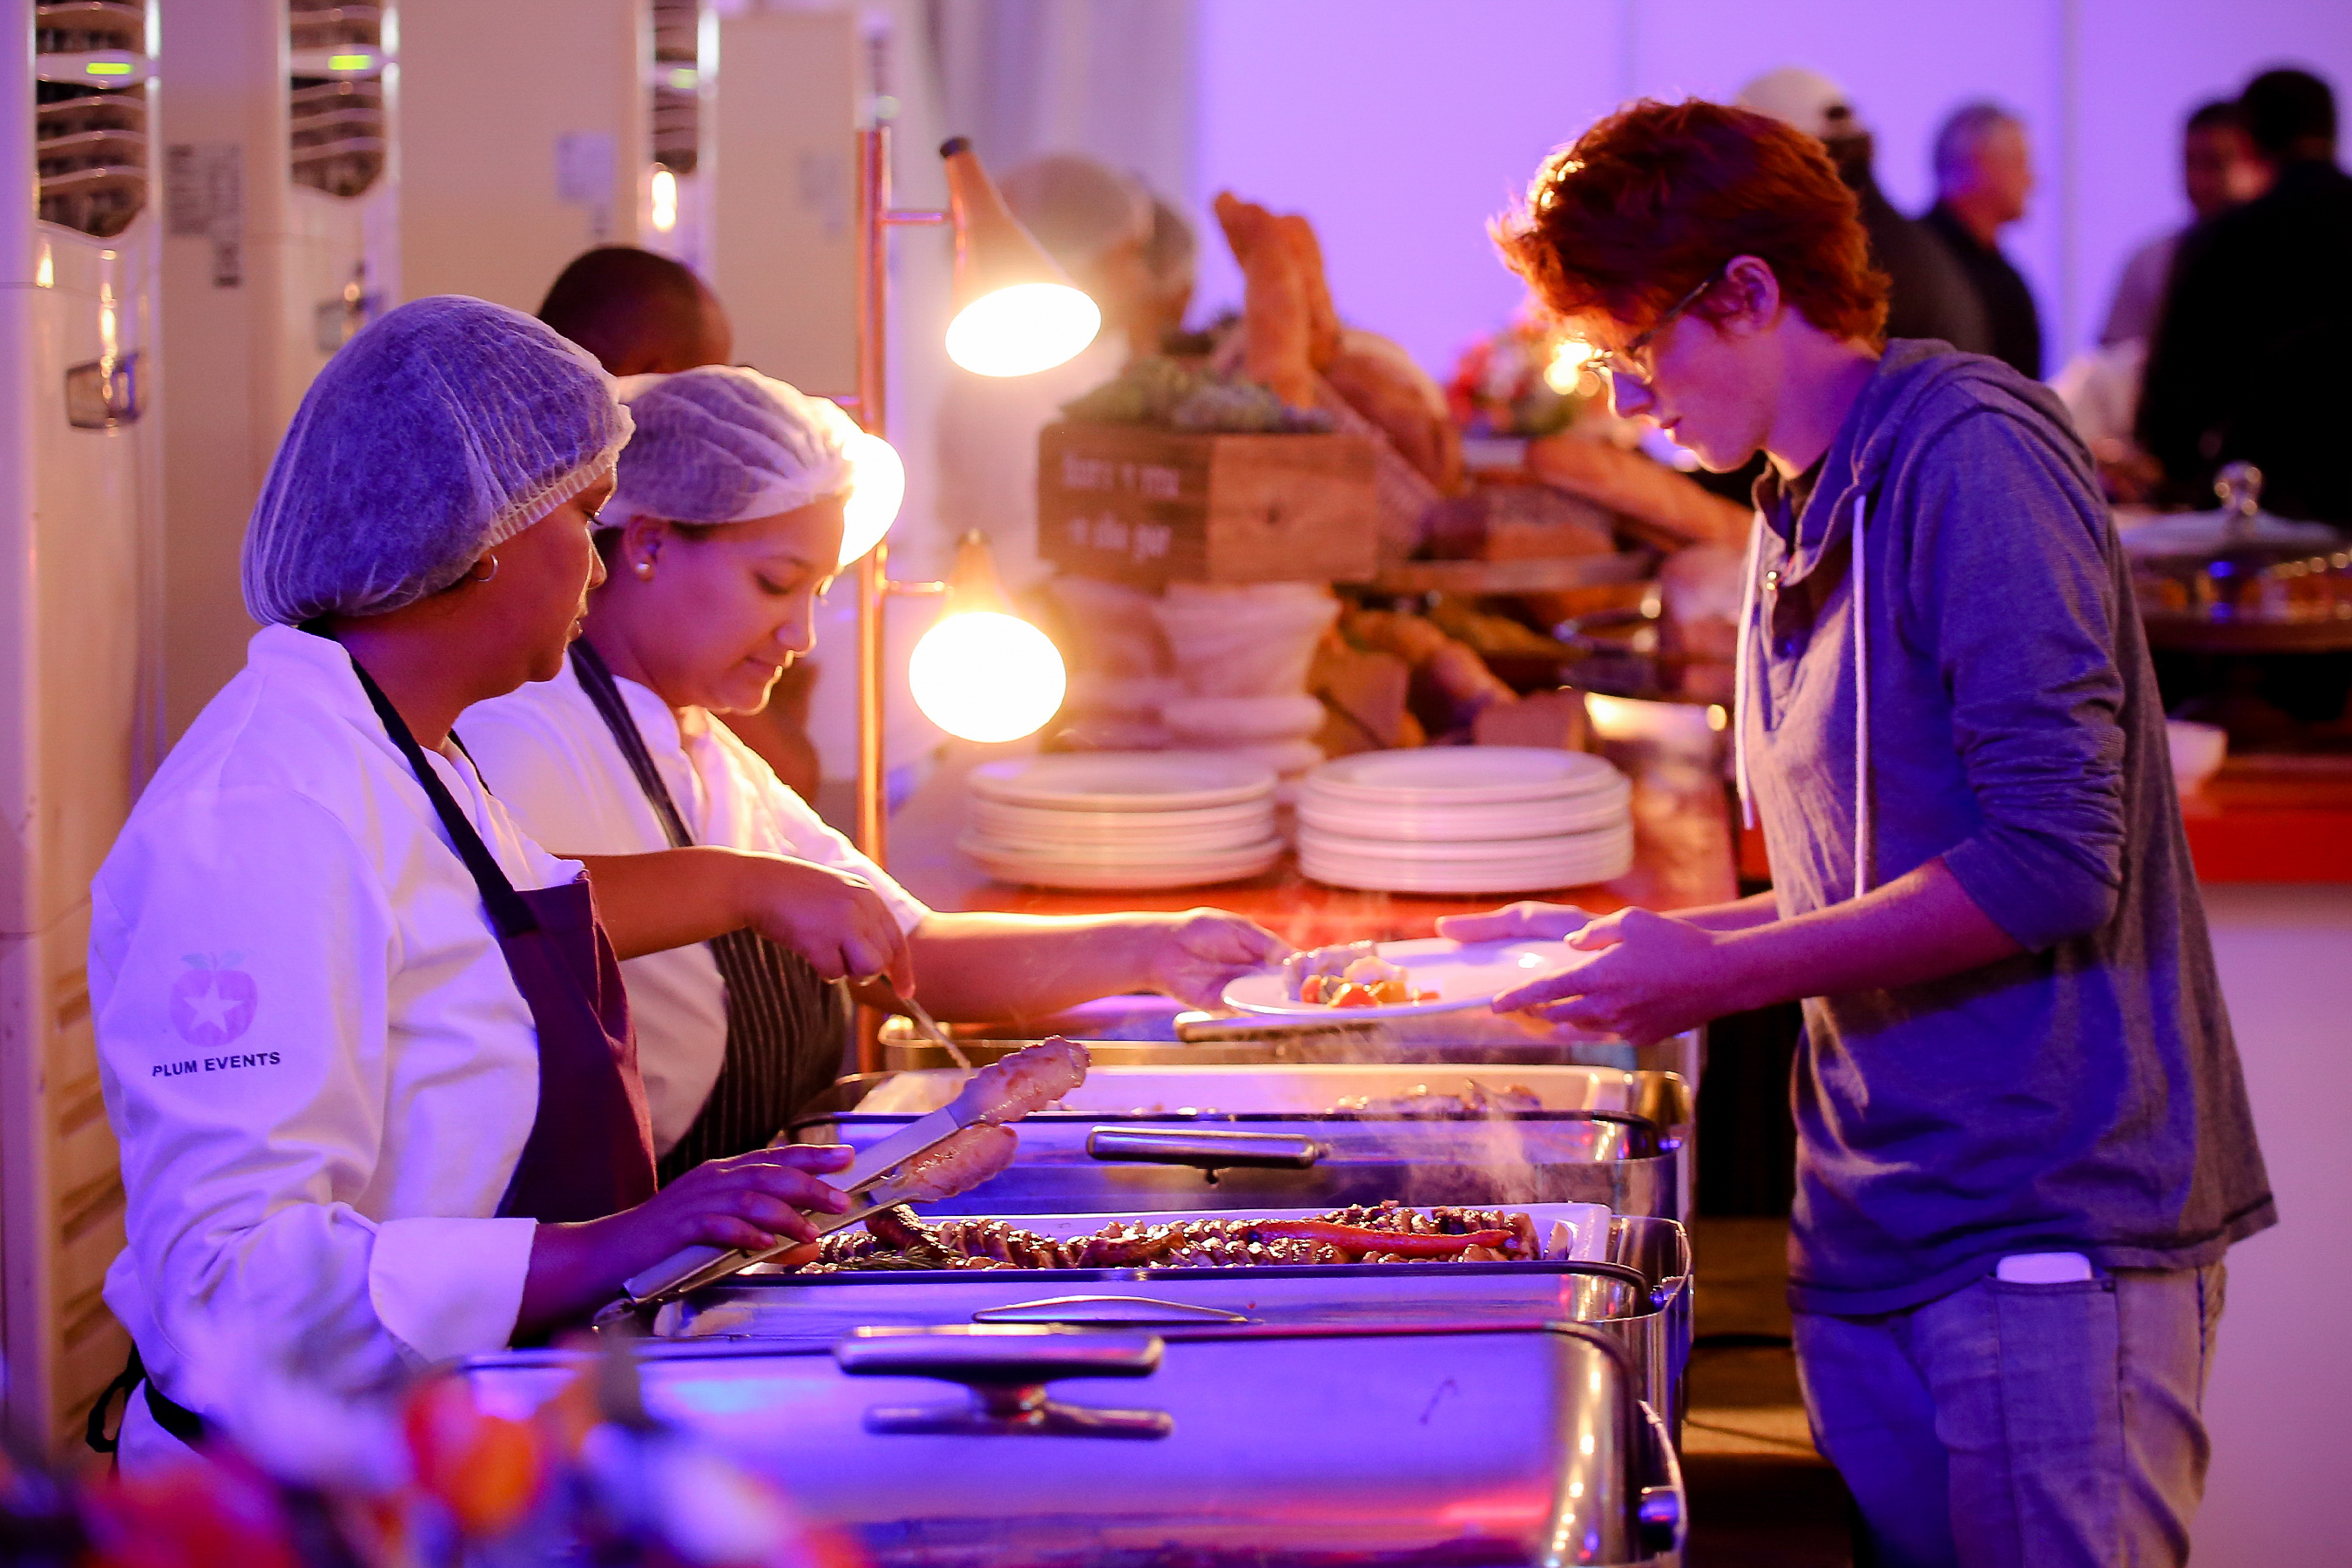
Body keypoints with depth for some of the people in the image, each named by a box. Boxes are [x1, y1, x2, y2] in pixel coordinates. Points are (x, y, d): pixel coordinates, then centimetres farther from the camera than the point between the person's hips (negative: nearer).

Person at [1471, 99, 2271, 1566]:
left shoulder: (1969, 455, -11)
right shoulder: (1800, 522, 18)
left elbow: (2054, 864, -18)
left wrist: (1713, 974, -13)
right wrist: (1636, 947, 10)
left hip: (2048, 1227, -8)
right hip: (1878, 1231, 8)